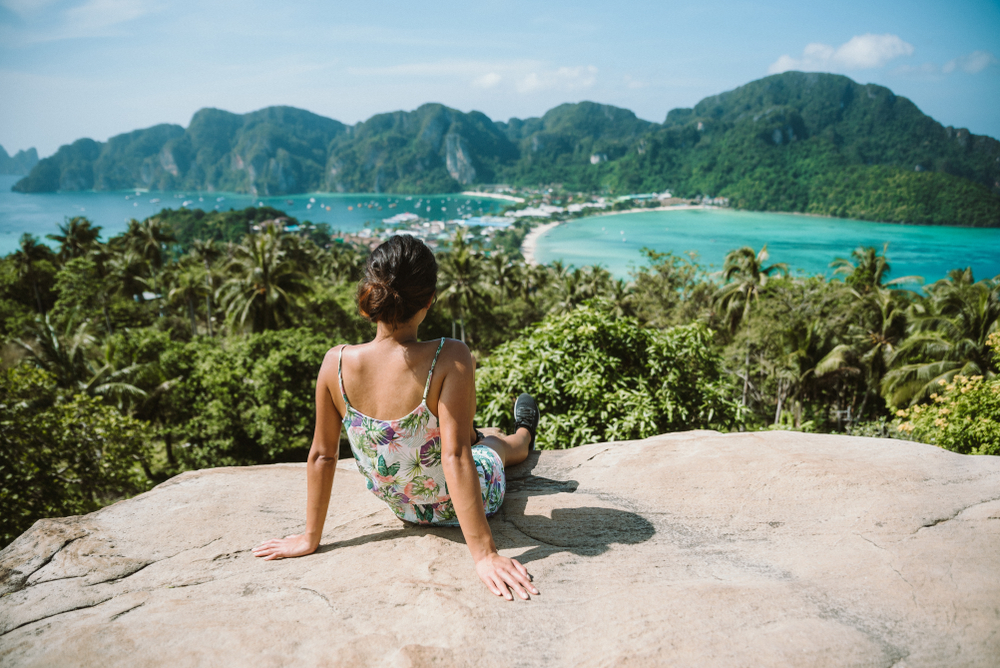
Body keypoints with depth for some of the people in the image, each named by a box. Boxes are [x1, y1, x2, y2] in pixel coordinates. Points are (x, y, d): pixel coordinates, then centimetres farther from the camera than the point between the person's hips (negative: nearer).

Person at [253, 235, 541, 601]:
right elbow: (455, 458, -33)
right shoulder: (450, 359, -34)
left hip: (402, 506, 3)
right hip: (458, 506, -3)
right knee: (496, 444, 35)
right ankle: (523, 437, 72)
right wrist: (484, 554, -27)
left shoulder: (336, 364, -22)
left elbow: (322, 454, -13)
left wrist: (311, 537, 0)